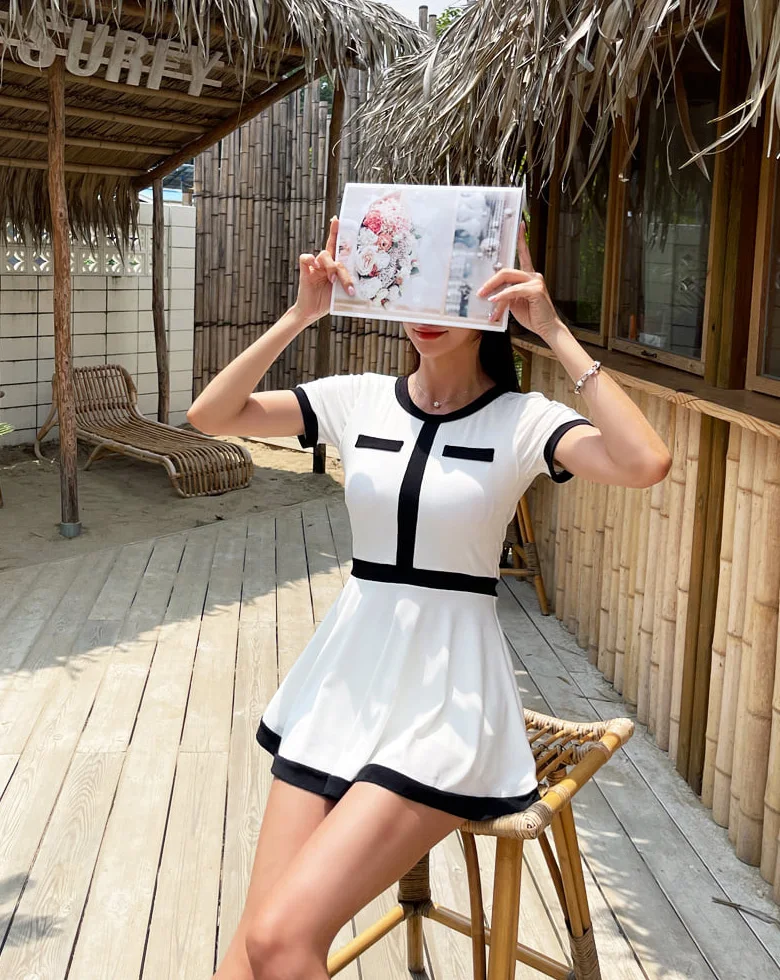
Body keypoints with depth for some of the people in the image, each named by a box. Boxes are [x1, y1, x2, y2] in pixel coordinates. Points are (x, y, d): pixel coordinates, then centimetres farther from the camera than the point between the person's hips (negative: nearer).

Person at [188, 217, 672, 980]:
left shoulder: (523, 419, -5)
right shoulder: (359, 399, 5)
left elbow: (646, 463, -24)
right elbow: (210, 416, 0)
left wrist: (555, 333, -20)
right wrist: (300, 317, -8)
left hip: (445, 697, -4)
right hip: (344, 681, 4)